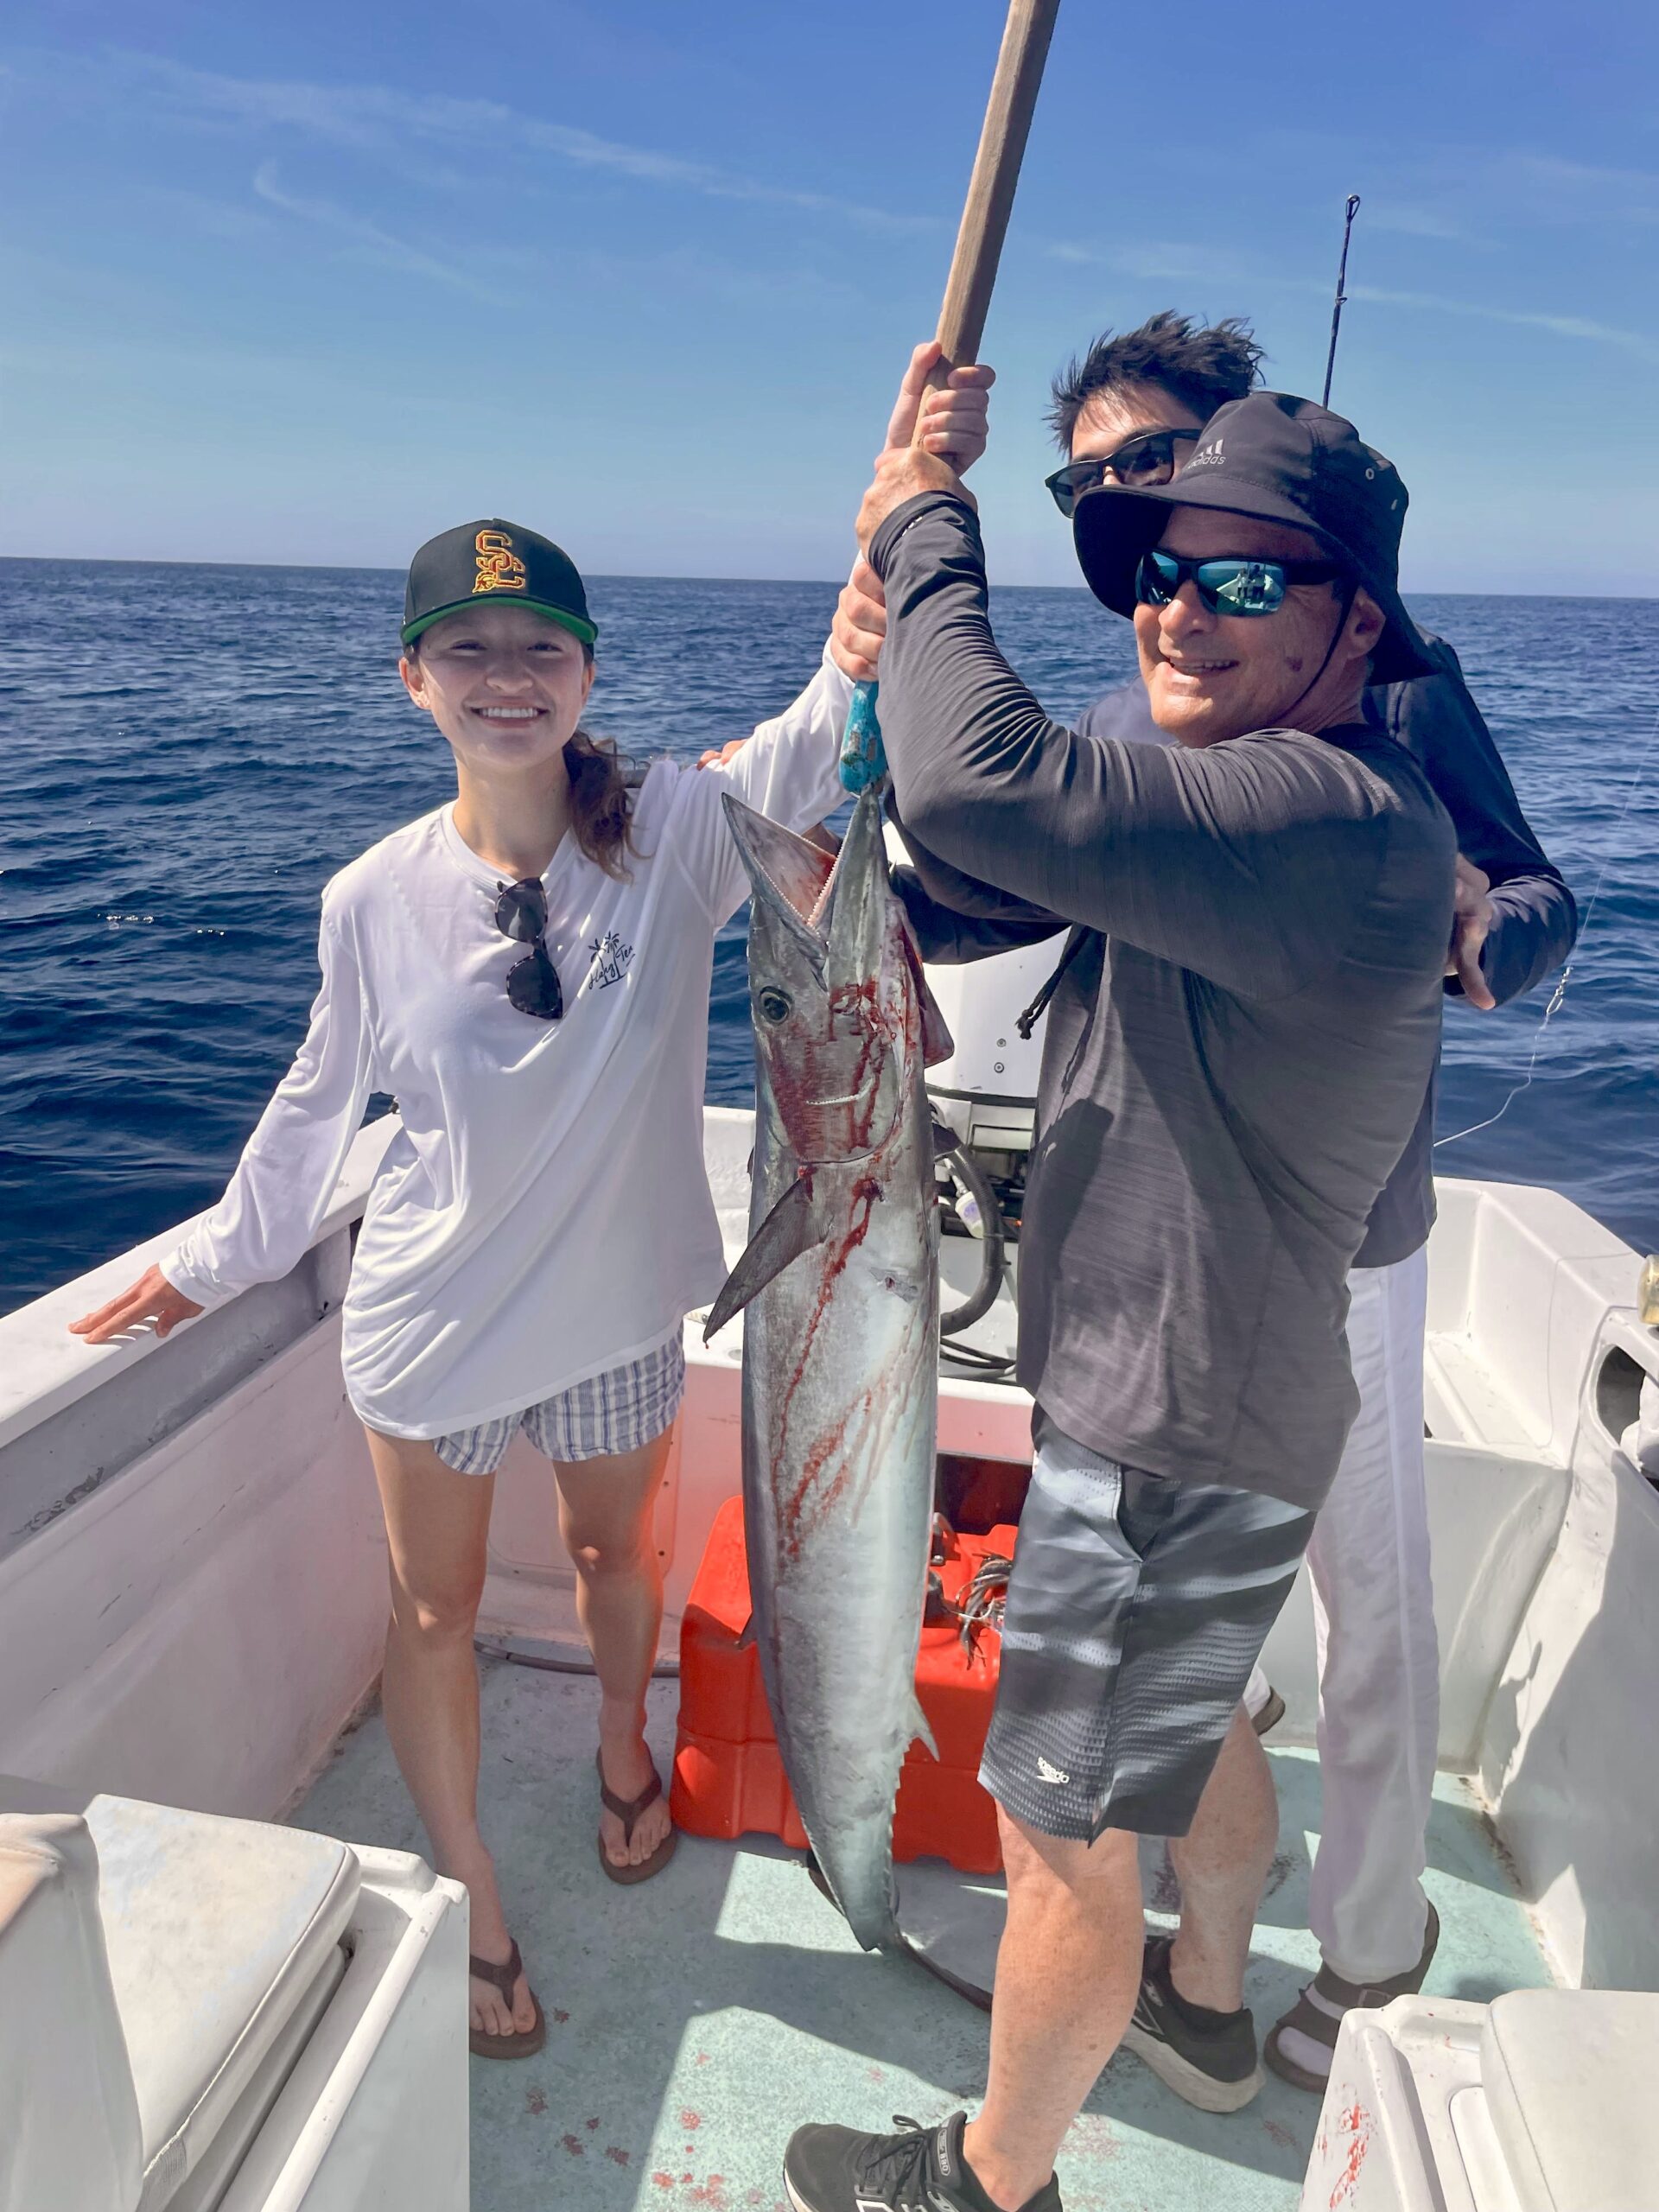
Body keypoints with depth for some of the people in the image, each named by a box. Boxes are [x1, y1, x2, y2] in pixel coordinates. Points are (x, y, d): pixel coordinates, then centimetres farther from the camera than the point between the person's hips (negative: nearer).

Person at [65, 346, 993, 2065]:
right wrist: (218, 1258, 12)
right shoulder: (374, 900, -12)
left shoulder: (674, 833, -17)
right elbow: (319, 1105, 2)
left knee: (614, 1551, 26)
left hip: (617, 1300, 0)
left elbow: (840, 717, -29)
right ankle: (469, 1904, 44)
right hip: (431, 1319, 1)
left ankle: (624, 1735, 61)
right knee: (436, 1612, 17)